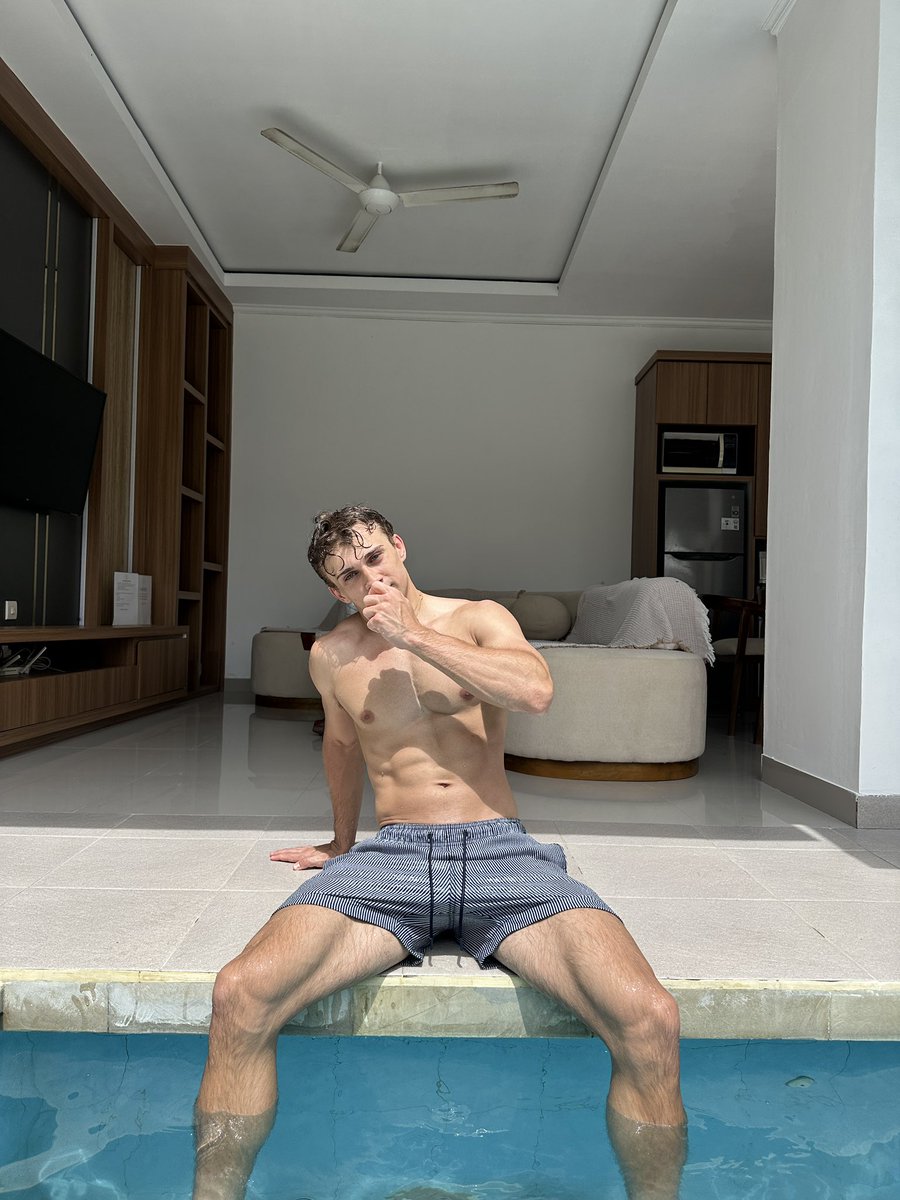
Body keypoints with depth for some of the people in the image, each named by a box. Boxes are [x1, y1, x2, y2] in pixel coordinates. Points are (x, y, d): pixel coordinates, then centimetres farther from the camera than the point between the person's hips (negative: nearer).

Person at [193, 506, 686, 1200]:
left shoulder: (480, 619, 6)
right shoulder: (331, 657, 13)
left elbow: (536, 691, -15)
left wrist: (412, 632, -10)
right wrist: (342, 843, 43)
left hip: (501, 850, -1)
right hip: (390, 857, 2)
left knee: (650, 1019, -26)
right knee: (240, 995, -26)